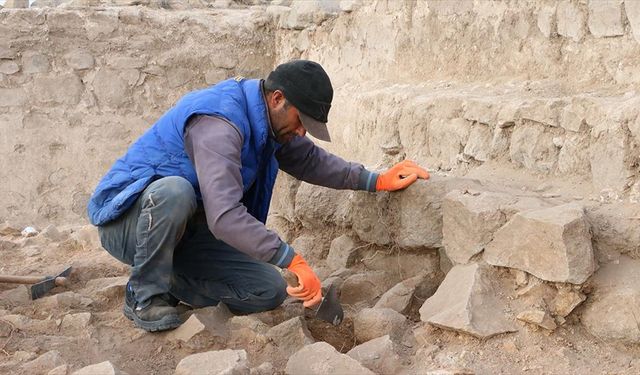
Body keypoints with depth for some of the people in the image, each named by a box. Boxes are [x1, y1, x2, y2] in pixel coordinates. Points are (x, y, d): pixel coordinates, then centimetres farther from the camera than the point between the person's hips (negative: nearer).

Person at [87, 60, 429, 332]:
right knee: (175, 191, -42)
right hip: (127, 219, -8)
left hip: (181, 230, 8)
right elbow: (224, 216, -41)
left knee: (270, 291, -6)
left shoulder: (268, 120, -1)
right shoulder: (219, 123, -31)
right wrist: (292, 260, -43)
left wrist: (376, 181, 7)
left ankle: (169, 281, 11)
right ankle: (144, 295, -18)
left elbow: (310, 160, 15)